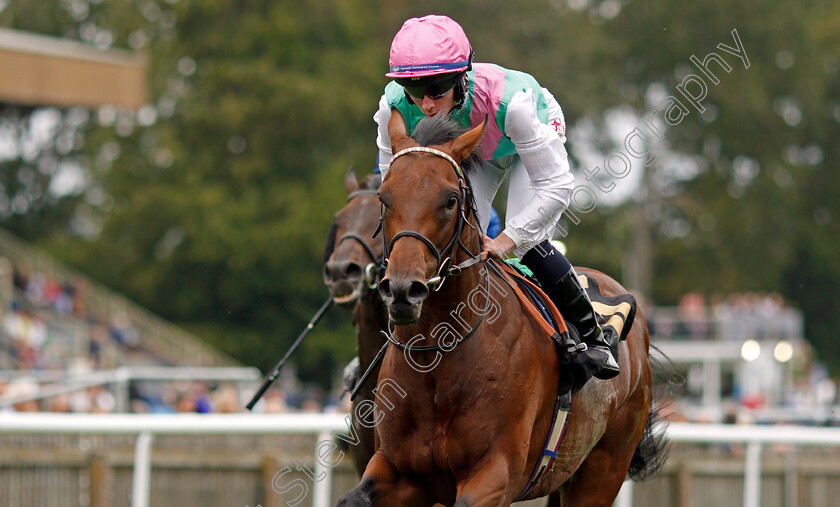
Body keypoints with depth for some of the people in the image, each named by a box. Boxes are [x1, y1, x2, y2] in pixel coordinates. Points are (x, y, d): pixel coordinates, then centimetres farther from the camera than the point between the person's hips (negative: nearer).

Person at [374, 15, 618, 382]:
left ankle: (593, 334, 4)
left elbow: (557, 186, -38)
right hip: (469, 151, 4)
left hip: (536, 135, -4)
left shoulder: (507, 99, -46)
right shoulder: (395, 108, -35)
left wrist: (507, 240, -41)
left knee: (528, 244, -18)